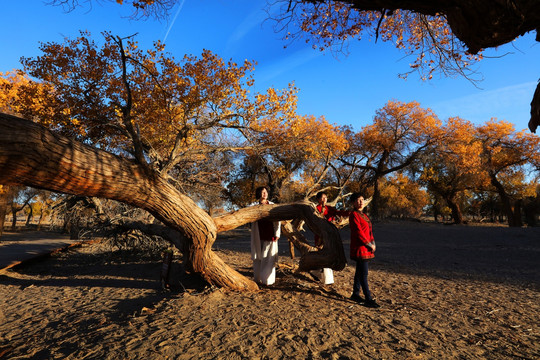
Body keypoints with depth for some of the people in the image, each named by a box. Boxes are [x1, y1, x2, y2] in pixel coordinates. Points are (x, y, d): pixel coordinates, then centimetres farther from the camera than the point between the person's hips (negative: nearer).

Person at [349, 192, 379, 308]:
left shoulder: (363, 215, 15)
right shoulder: (354, 215, -13)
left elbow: (369, 231, 17)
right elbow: (358, 232, -20)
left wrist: (373, 243, 2)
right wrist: (369, 245, -15)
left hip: (366, 248, 9)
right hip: (359, 248, -9)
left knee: (360, 272, 15)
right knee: (364, 273, -4)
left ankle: (355, 294, 26)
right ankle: (369, 299, 2)